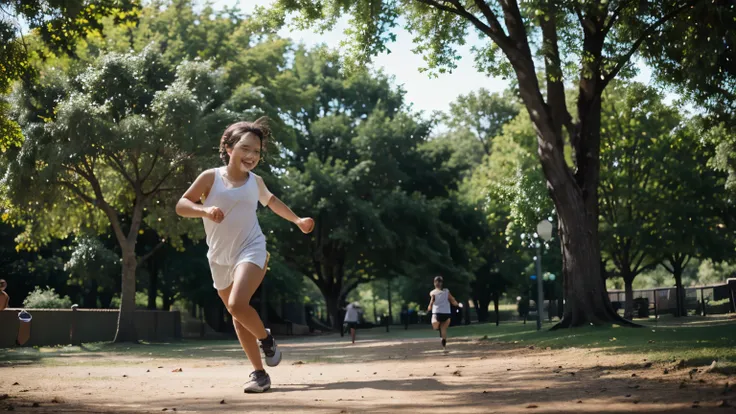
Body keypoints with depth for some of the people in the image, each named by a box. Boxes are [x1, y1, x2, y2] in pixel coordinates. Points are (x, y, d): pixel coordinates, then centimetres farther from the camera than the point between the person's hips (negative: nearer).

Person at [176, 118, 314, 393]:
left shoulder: (255, 182, 3)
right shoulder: (211, 177, -7)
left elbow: (271, 201, 26)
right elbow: (181, 205, -9)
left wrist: (297, 220, 23)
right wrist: (205, 210, -27)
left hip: (251, 251, -1)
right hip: (220, 259, 2)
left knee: (237, 305, -26)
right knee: (237, 317, 7)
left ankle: (266, 339, 3)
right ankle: (259, 373, 17)